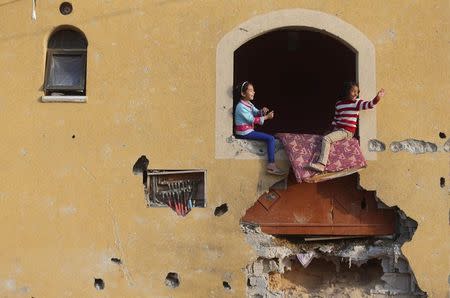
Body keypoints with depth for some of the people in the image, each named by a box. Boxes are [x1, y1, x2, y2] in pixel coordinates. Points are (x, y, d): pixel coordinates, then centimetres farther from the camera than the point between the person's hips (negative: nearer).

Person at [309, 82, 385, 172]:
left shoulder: (356, 102, -6)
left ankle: (321, 164, -27)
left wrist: (377, 98, -39)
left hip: (347, 132, -7)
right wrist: (333, 128, 9)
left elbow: (369, 105, -23)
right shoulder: (338, 104, 10)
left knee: (326, 138, -21)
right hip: (338, 129, 7)